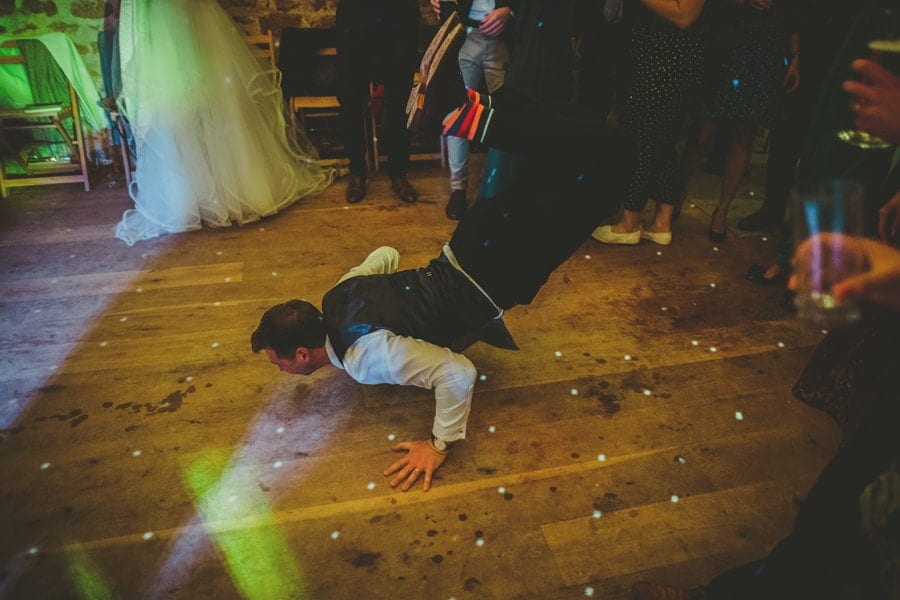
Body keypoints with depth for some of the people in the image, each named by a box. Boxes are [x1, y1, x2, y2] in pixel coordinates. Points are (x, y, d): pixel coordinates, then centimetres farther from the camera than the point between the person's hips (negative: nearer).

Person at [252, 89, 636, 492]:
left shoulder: (366, 360, -22)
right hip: (456, 259, 6)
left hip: (489, 283, -6)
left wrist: (439, 446, -13)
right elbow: (386, 254, 17)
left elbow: (457, 374, -27)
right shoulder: (336, 297, 1)